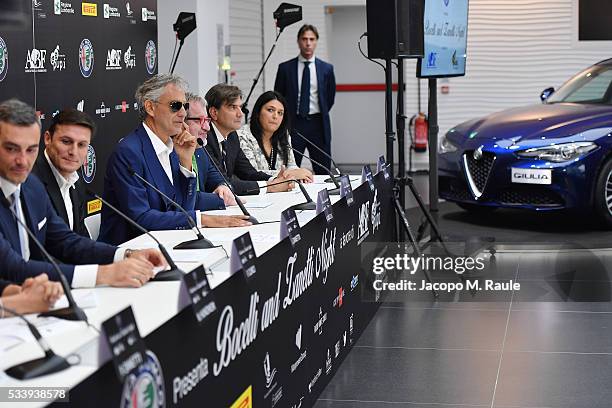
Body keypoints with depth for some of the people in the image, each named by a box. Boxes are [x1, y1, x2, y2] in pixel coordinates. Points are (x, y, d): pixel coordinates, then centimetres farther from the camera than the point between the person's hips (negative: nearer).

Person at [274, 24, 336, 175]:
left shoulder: (326, 69, 6)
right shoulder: (285, 68, 3)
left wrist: (320, 116, 13)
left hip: (318, 125, 1)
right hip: (294, 124, -1)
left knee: (323, 172, 2)